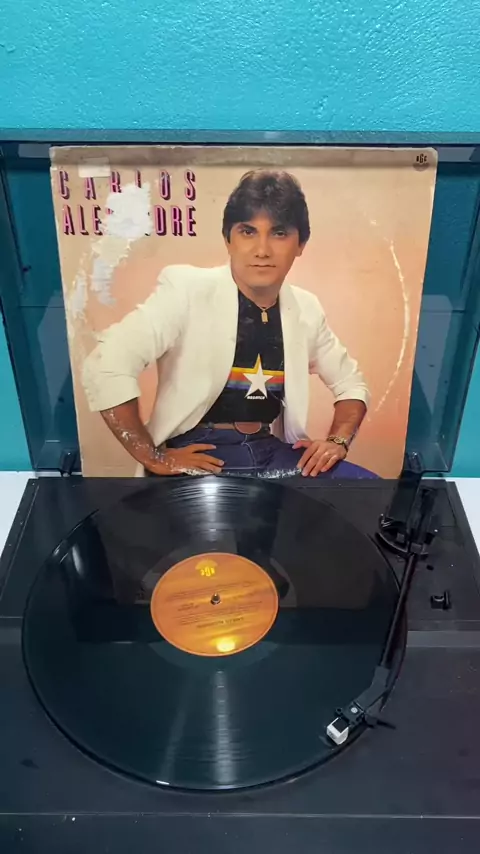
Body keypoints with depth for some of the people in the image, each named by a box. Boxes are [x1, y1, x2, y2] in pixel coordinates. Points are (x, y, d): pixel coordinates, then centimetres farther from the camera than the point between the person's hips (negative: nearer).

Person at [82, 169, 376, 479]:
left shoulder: (306, 309, 7)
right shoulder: (187, 289, -10)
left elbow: (351, 382, 20)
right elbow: (107, 365, -18)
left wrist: (337, 440, 0)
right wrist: (153, 458, -16)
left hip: (271, 453, 5)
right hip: (198, 457, -5)